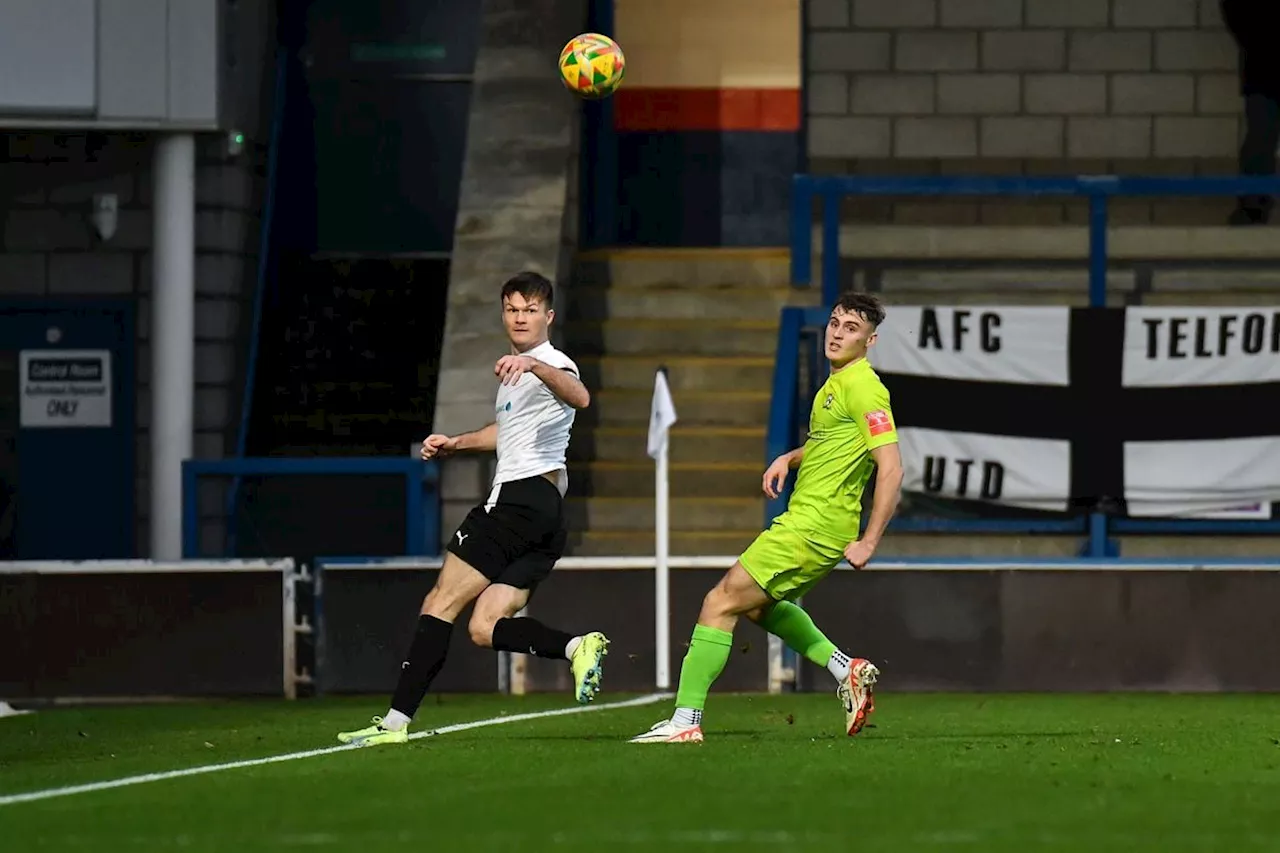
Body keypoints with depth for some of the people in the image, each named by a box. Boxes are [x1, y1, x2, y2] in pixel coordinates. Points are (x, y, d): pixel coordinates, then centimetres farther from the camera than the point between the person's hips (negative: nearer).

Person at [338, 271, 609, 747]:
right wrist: (454, 443, 29)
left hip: (520, 497, -10)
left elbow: (579, 397, -33)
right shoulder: (516, 372, 24)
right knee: (484, 629, 0)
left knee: (441, 604, -8)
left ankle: (397, 719, -10)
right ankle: (576, 647, -16)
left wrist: (533, 364, -49)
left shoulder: (552, 364, -8)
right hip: (547, 513, 10)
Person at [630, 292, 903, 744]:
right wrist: (789, 458, 15)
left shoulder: (862, 388, -16)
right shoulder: (836, 383, 14)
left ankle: (685, 720, -8)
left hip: (811, 529, -10)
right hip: (804, 521, 10)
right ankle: (846, 669, 21)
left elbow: (891, 467, -22)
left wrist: (868, 542, -23)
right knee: (760, 605, 28)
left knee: (721, 603, -9)